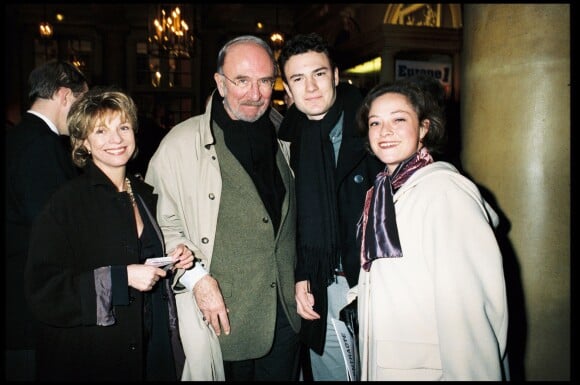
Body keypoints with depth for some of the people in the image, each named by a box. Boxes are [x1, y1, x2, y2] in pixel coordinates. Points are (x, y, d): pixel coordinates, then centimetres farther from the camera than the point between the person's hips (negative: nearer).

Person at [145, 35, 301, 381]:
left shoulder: (285, 138, 6)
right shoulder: (181, 144, -8)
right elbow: (161, 223, -5)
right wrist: (196, 276, -14)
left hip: (286, 311, 4)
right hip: (221, 315, -4)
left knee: (283, 373, 17)